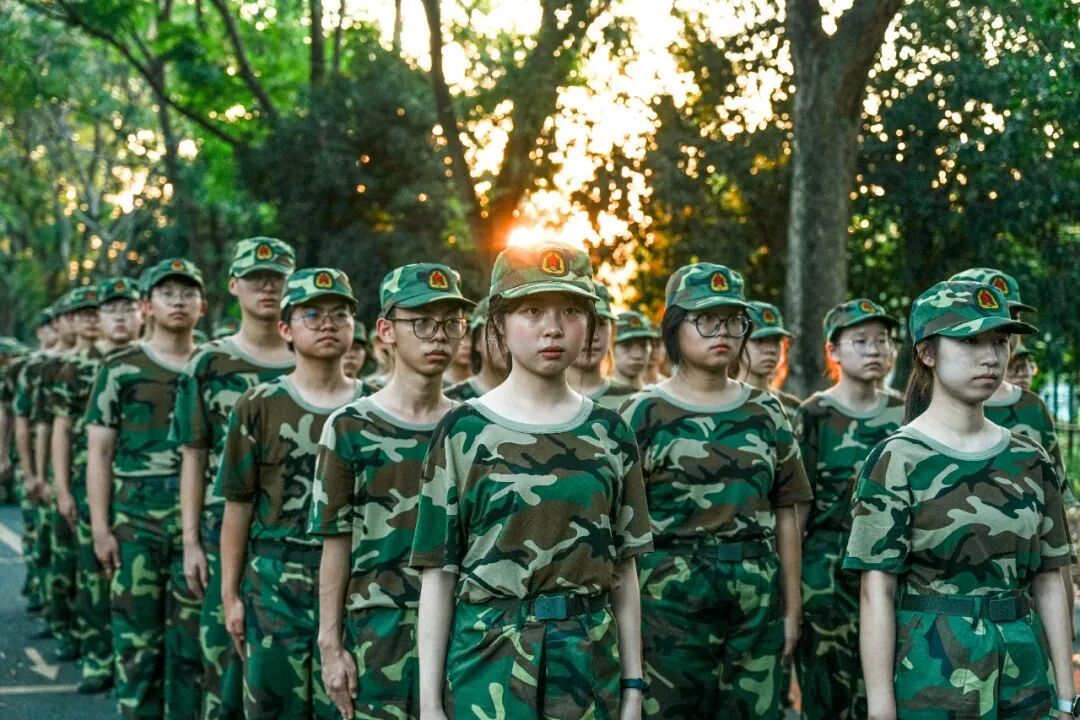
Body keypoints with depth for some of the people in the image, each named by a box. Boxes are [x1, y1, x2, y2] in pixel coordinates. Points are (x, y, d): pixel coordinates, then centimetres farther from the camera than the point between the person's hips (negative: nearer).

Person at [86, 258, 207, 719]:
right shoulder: (120, 369, 4)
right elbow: (99, 451, 3)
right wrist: (100, 527, -4)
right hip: (136, 518, -1)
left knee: (192, 638, 4)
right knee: (137, 638, 1)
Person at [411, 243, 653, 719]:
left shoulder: (610, 434, 6)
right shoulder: (464, 431, -2)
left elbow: (624, 568, 9)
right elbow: (438, 572, -2)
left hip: (589, 661, 2)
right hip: (489, 663, -2)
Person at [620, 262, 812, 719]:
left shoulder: (766, 413, 11)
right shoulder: (644, 414, 0)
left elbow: (786, 518, 12)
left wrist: (792, 609, 9)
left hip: (756, 605, 3)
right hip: (669, 600, -3)